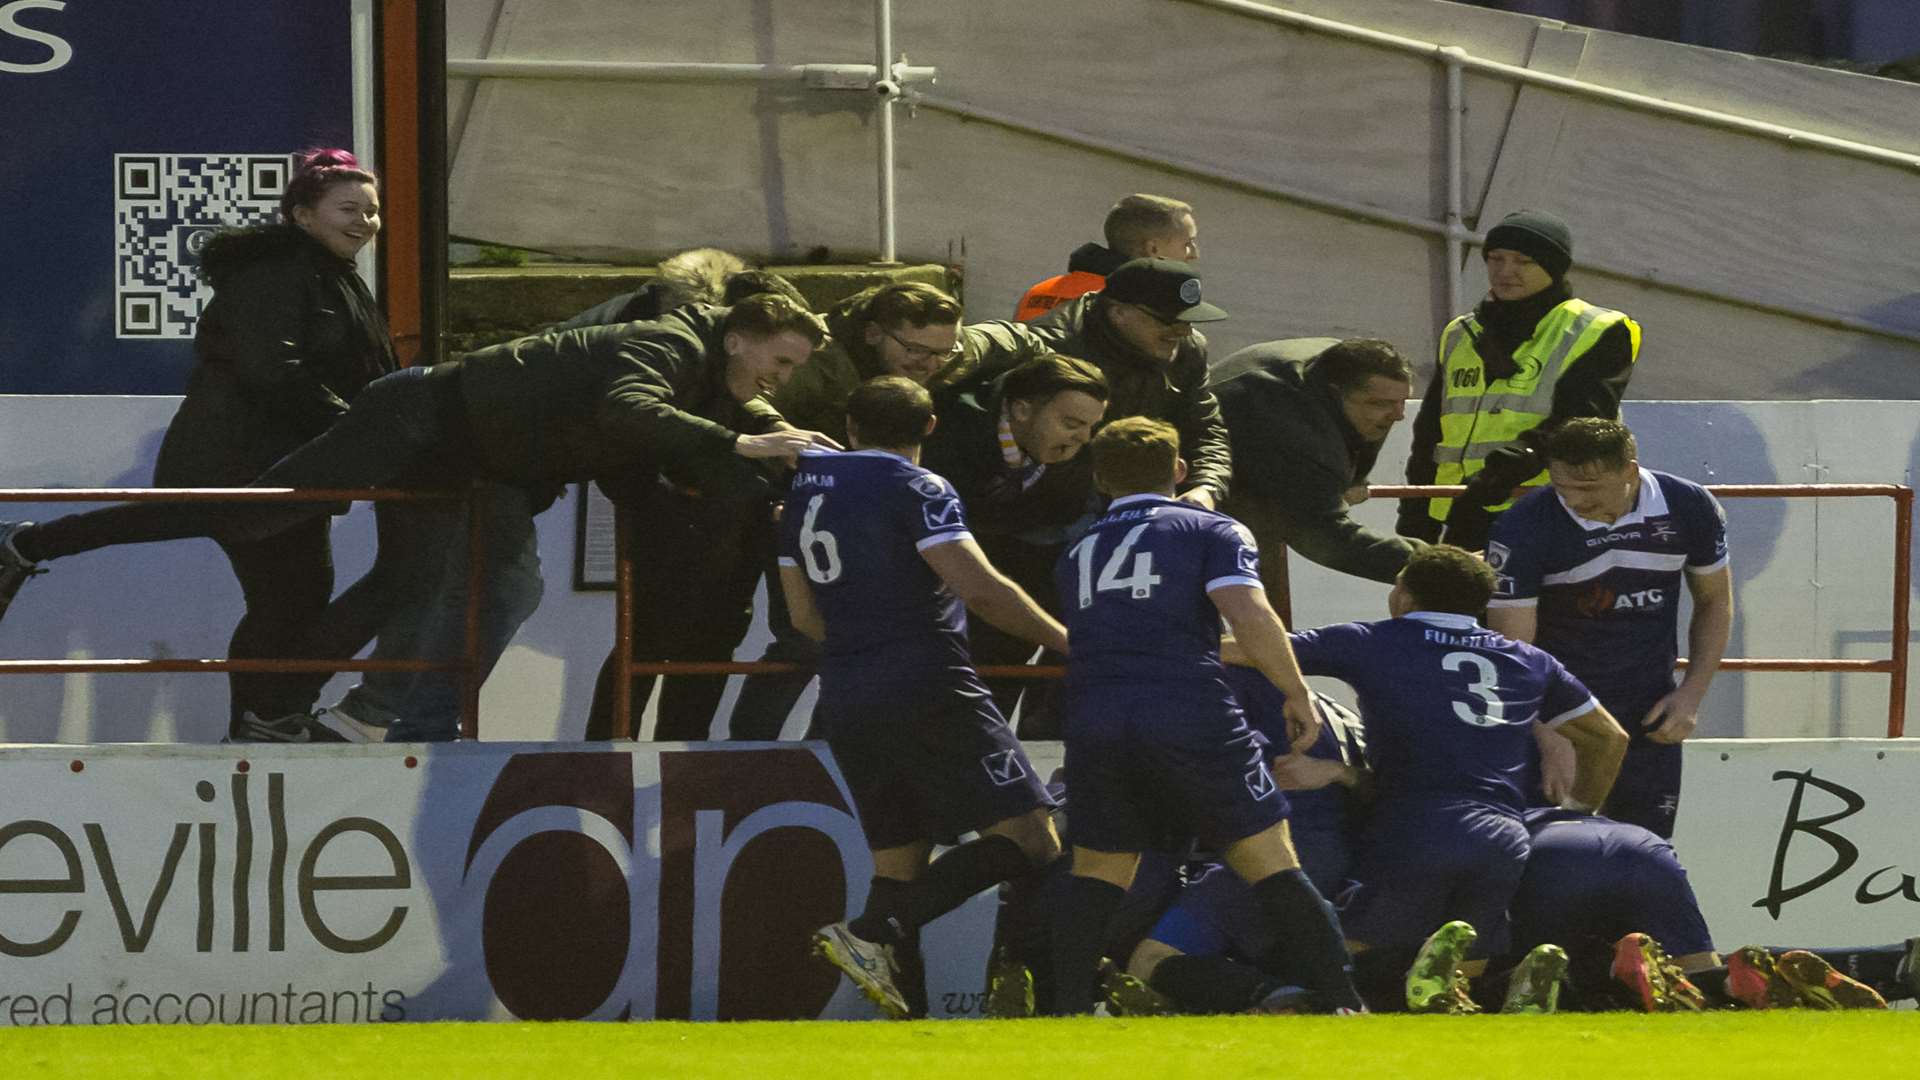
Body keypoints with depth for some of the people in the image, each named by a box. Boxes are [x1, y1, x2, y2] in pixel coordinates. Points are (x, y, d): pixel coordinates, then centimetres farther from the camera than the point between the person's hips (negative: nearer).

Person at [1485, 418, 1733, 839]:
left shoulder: (1688, 510, -7)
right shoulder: (1522, 530, -18)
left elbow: (1715, 602, 10)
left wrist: (1691, 694, -1)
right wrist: (1549, 742, -31)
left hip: (1649, 724, 3)